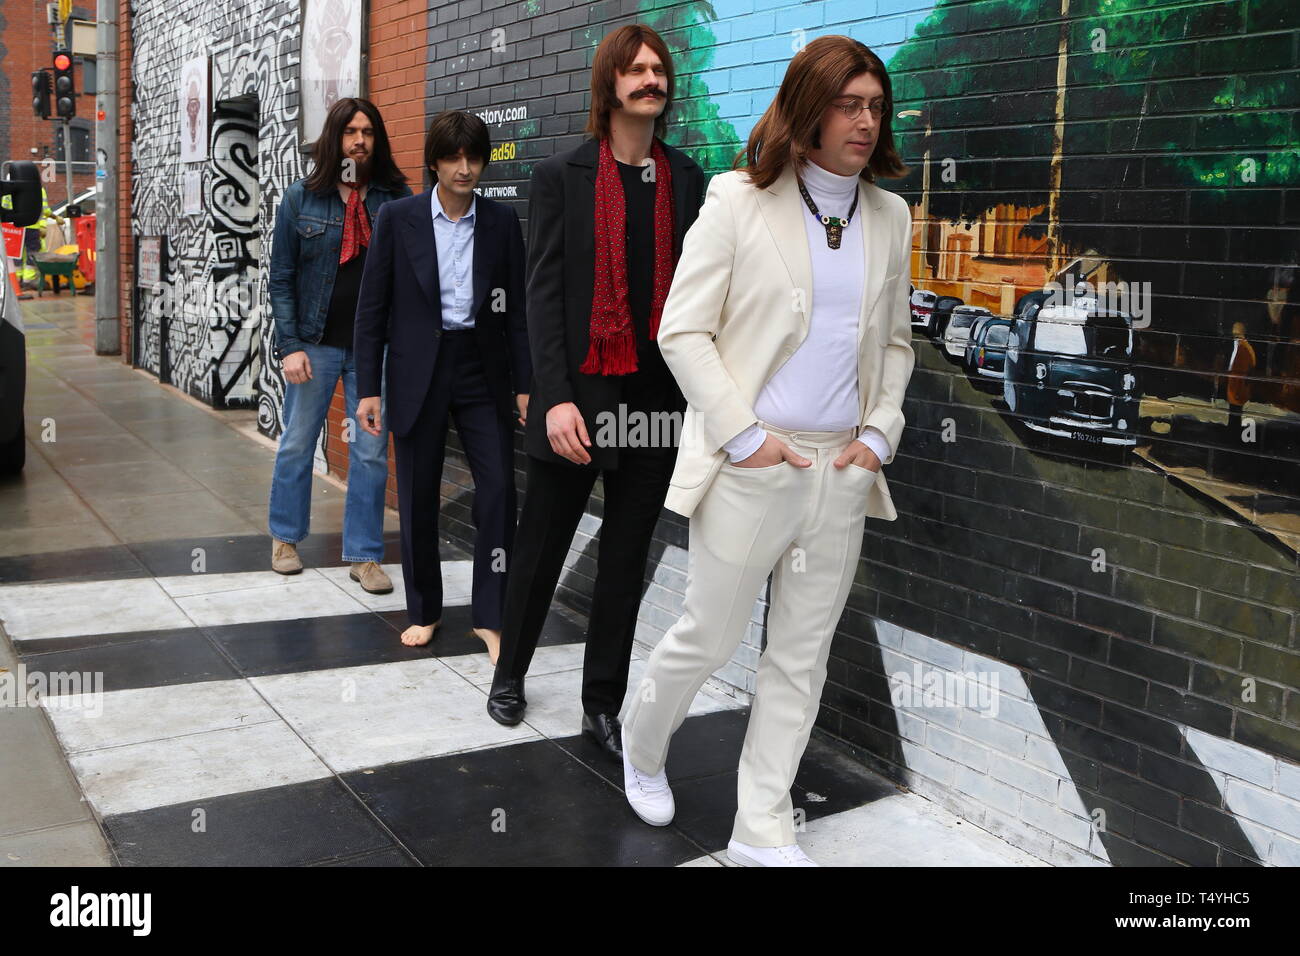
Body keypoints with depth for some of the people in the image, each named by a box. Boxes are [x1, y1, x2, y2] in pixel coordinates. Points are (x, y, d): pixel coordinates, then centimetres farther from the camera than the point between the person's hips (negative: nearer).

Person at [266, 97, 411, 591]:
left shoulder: (398, 198, 1)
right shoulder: (301, 199, 1)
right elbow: (281, 278, 1)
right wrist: (290, 346, -6)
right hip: (315, 342, 0)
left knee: (371, 452, 3)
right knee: (297, 444, 11)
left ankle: (364, 555, 14)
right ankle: (285, 538, 29)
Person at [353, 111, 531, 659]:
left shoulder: (502, 222, 4)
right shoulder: (398, 219, 0)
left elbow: (517, 308, 6)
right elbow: (372, 308, 1)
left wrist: (524, 384, 1)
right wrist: (368, 388, -3)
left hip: (482, 368, 1)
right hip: (418, 372, 0)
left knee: (498, 490, -6)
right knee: (418, 498, 7)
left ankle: (490, 615, 6)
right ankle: (424, 610, 24)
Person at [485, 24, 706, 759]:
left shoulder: (687, 180, 8)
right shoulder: (563, 176, 0)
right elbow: (544, 292, -6)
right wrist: (556, 398, -16)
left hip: (656, 400, 3)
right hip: (578, 395, -2)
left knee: (627, 558, 9)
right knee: (543, 546, 11)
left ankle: (604, 706, 22)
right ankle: (511, 672, 33)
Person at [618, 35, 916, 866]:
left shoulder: (890, 215, 9)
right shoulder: (739, 200, -4)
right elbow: (683, 332, -7)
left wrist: (879, 432, 2)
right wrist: (742, 434, -13)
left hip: (842, 469, 5)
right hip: (751, 466, -4)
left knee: (803, 656, 10)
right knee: (711, 635, 8)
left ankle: (763, 830, 23)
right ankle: (642, 745, 39)